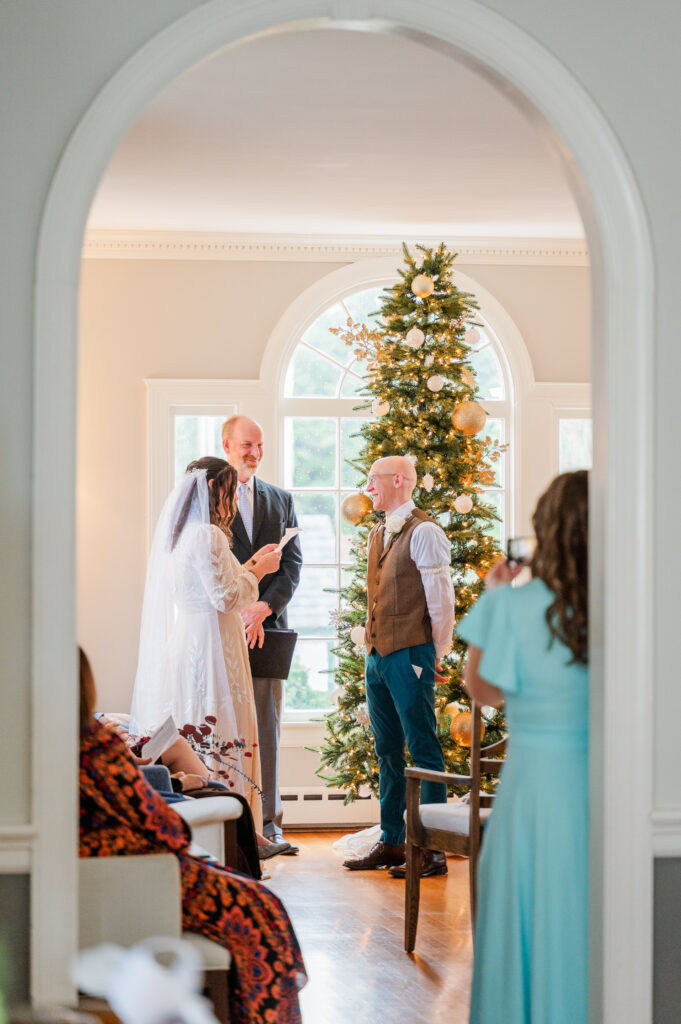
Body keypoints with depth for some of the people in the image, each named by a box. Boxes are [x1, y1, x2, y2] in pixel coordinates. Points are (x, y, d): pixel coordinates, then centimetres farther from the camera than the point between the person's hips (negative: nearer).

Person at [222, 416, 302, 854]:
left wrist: (263, 607, -9)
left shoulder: (281, 501, 15)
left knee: (267, 726, 3)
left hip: (267, 626, 3)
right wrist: (234, 609, -13)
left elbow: (292, 564, 8)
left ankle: (269, 822, 7)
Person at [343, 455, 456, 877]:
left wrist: (436, 654, -9)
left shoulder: (424, 532, -10)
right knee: (388, 751, 12)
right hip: (378, 654, 9)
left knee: (424, 750, -5)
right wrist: (374, 648, 15)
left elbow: (441, 597, -11)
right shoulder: (377, 535, 16)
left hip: (410, 653, -9)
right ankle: (392, 842, 19)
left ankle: (432, 849, -3)